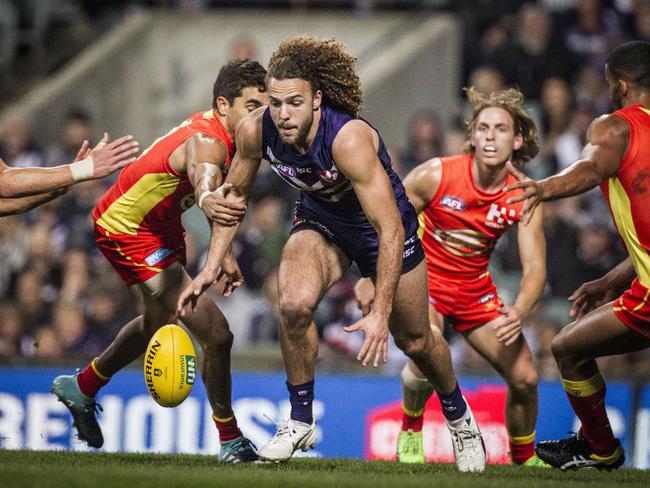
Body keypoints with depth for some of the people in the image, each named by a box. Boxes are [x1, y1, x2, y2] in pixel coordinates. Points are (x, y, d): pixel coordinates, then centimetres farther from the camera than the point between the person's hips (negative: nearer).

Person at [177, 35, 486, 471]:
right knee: (295, 305, -27)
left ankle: (459, 417, 43)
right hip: (320, 222, 3)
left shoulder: (349, 139, -39)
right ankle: (300, 422, -8)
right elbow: (235, 193, -2)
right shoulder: (255, 131, -24)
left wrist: (381, 312, -41)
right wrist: (212, 265, -8)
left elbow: (391, 231, -38)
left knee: (415, 340, 12)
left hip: (381, 226, -3)